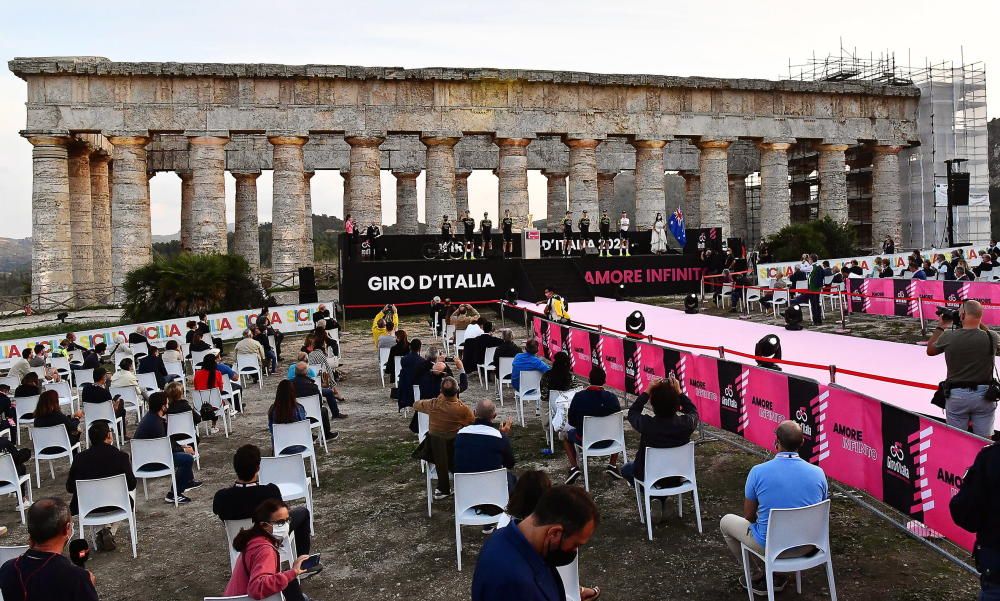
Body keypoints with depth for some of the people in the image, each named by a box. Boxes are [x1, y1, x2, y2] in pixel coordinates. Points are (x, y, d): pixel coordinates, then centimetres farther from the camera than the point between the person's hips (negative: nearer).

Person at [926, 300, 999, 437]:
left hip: (957, 395, -1)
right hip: (984, 395, 1)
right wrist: (980, 325, 13)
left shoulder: (948, 337, -12)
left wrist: (940, 327, 17)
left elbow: (930, 351, 8)